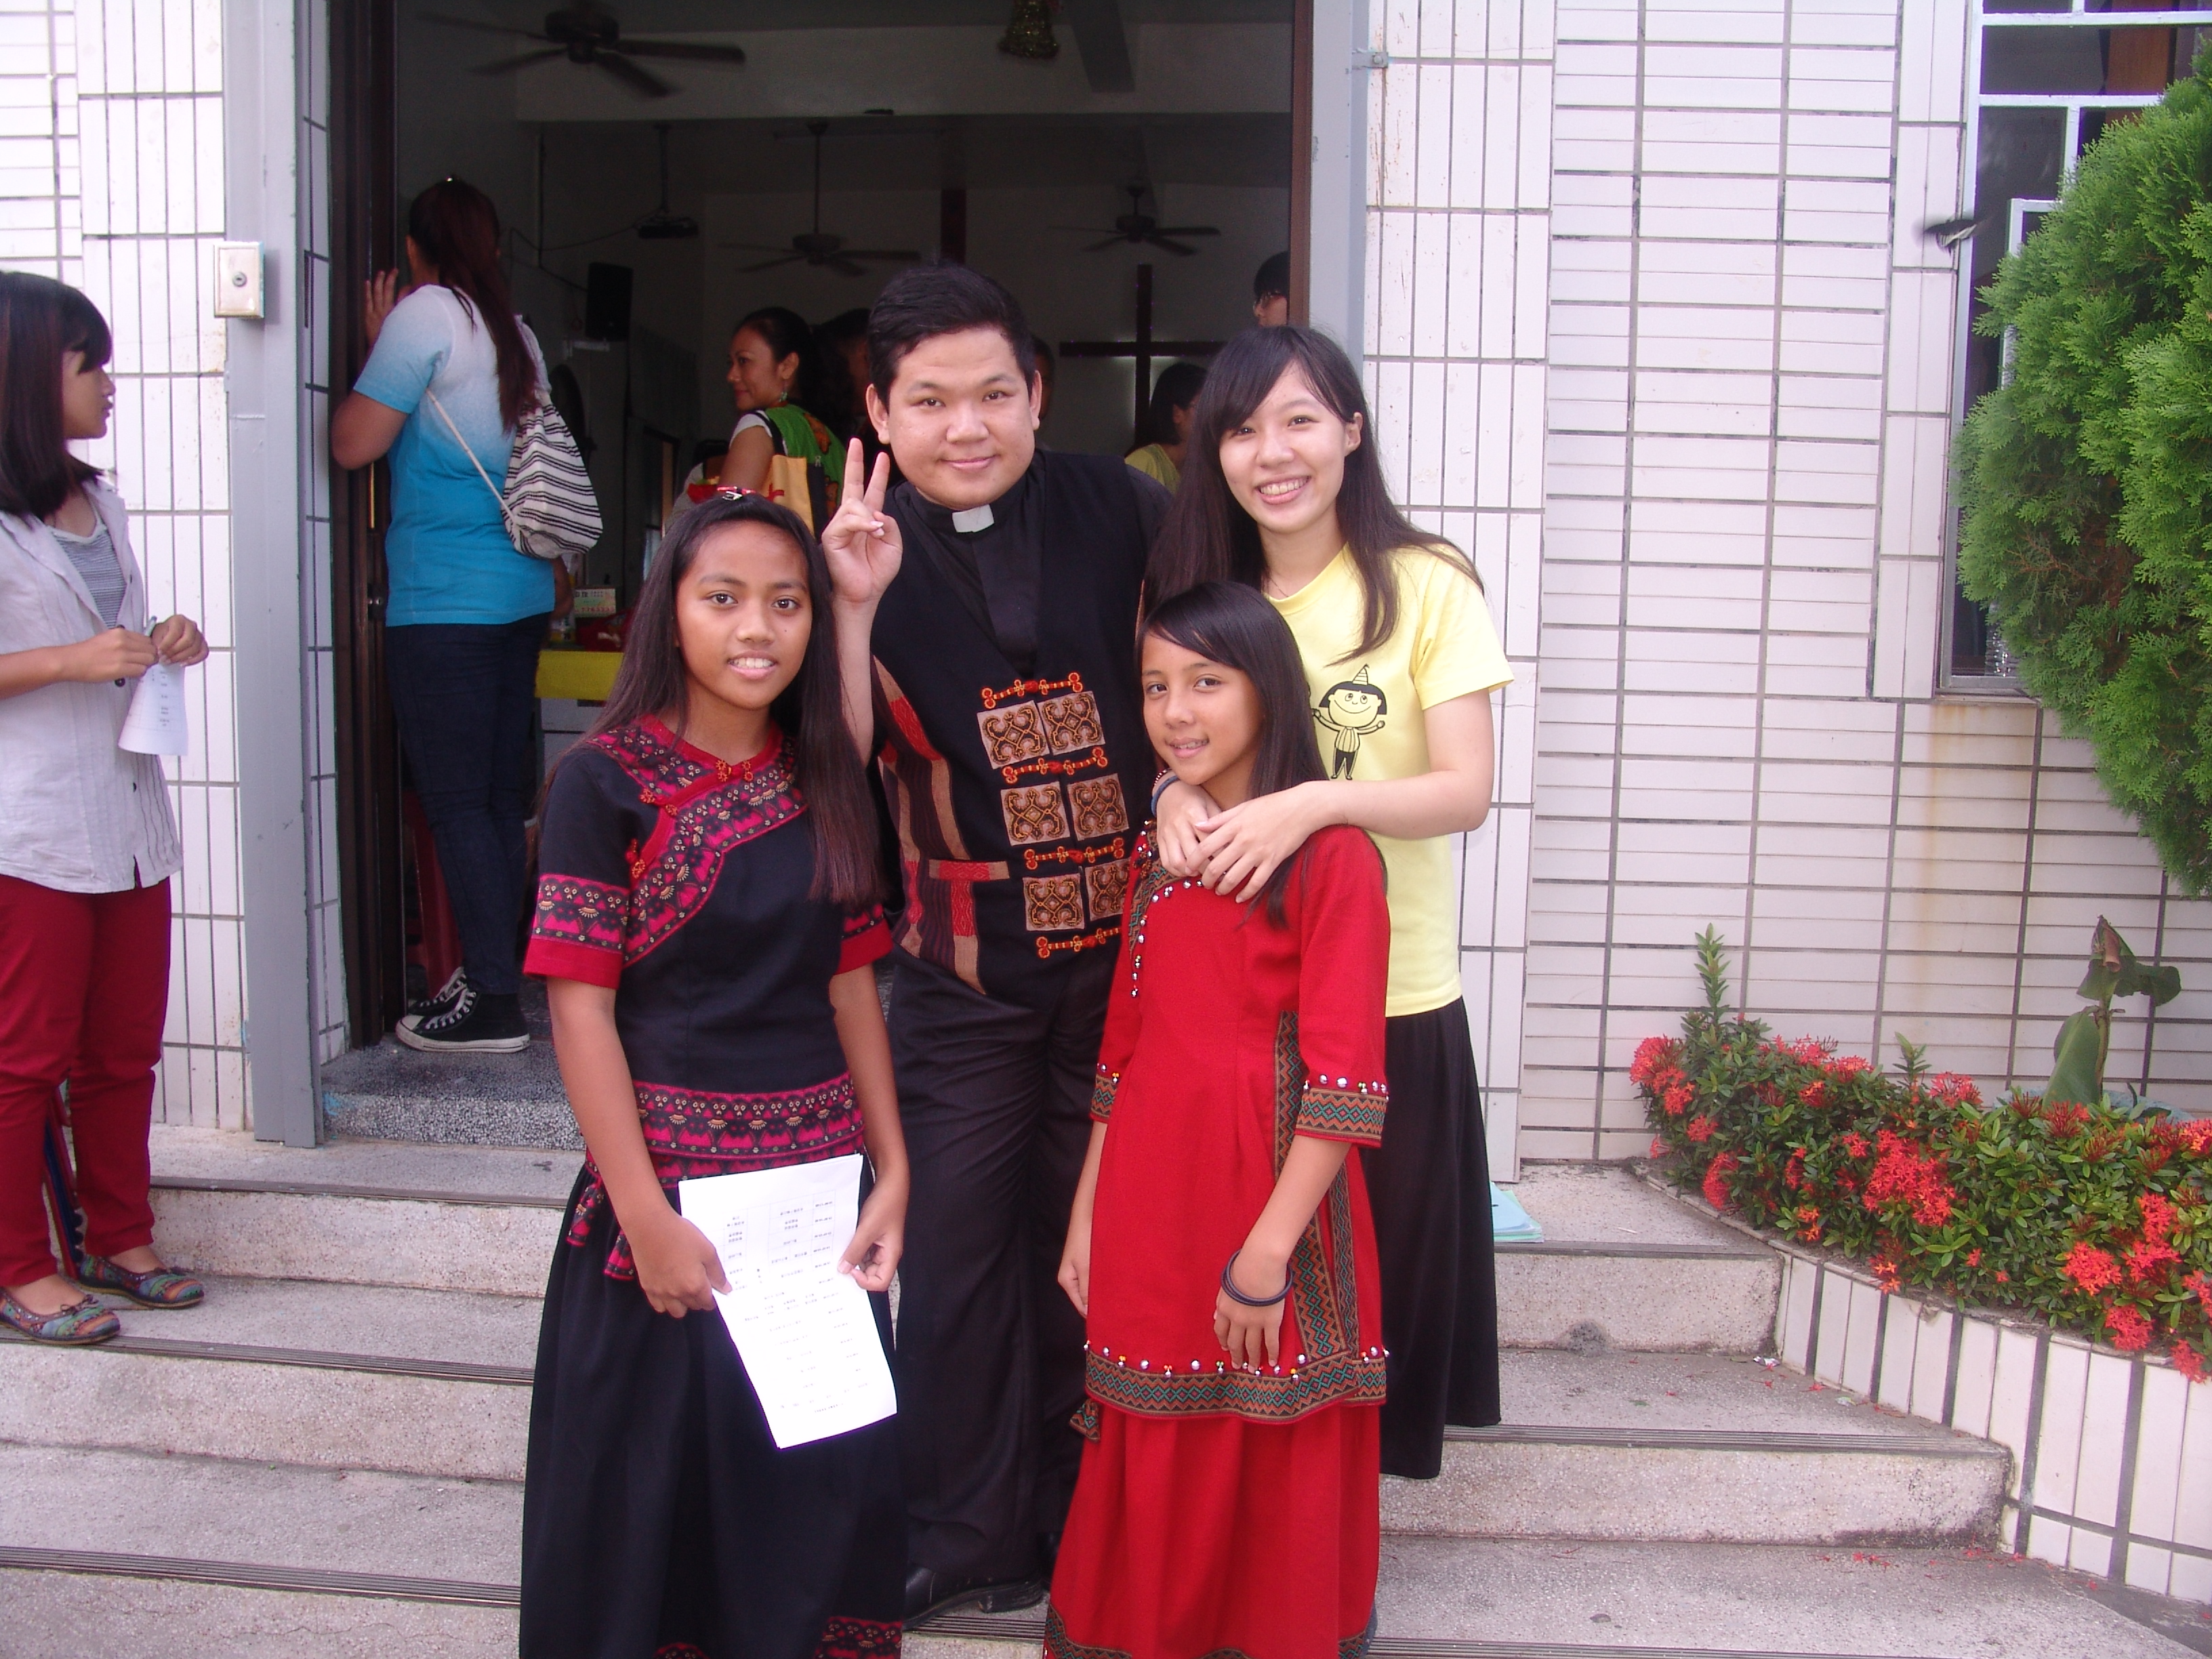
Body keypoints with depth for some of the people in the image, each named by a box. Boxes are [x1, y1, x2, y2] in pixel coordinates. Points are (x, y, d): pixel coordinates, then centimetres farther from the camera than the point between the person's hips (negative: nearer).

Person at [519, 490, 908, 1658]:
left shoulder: (826, 783, 6)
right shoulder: (605, 782, -8)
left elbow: (851, 981, 7)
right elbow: (579, 1005, -12)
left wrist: (891, 1168, 2)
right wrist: (644, 1214, -16)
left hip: (819, 1185, 4)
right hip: (672, 1178, -4)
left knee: (823, 1479, 12)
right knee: (651, 1481, 10)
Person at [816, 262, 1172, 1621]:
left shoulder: (1116, 510, -2)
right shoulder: (868, 556, -1)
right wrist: (855, 609, -20)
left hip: (1126, 946, 0)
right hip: (964, 972, 0)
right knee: (956, 1243, 7)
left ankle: (1079, 1526, 31)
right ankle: (966, 1536, 26)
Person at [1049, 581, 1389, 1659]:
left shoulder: (1330, 856, -10)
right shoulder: (1157, 856, 11)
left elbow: (1342, 1079, -15)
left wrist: (1269, 1249, -18)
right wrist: (1088, 1215, 12)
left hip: (1274, 1199, -5)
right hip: (1150, 1202, 6)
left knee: (1275, 1476, 9)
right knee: (1153, 1465, 15)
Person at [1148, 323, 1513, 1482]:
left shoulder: (1425, 586, -8)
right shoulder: (1200, 590, 6)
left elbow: (1466, 790, -13)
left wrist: (1316, 801, -29)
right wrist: (1176, 794, -12)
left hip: (1391, 998, -3)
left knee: (1373, 1255, 8)